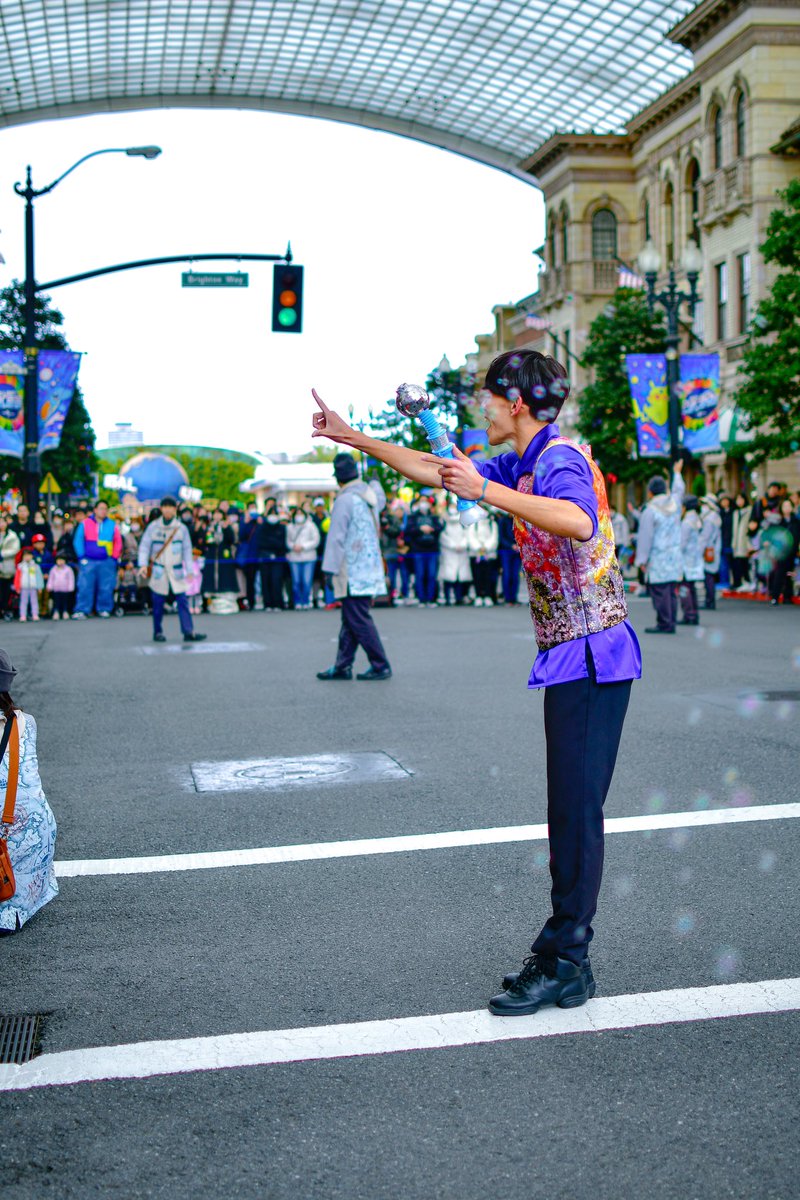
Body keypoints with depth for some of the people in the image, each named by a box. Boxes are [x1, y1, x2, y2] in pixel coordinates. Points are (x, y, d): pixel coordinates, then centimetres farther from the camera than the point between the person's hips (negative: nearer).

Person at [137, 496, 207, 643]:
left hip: (176, 571, 1)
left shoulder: (181, 528, 4)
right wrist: (143, 564, -12)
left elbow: (187, 549, 7)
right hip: (158, 571, -1)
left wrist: (189, 570, 0)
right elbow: (144, 546, 1)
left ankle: (188, 632, -7)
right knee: (158, 603, 2)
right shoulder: (153, 527, 2)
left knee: (182, 601, -5)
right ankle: (158, 632, 13)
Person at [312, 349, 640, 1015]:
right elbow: (437, 470, 25)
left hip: (591, 659, -10)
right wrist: (354, 437, 26)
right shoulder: (525, 465, 16)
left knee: (576, 811, -8)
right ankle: (566, 959, 18)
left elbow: (580, 522, -37)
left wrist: (486, 490, -38)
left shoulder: (561, 459, -14)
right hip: (570, 661, 10)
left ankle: (562, 964, -3)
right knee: (571, 811, 11)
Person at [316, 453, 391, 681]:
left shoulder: (345, 500, -14)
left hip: (353, 571, -8)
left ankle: (380, 666, -4)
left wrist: (330, 569, -13)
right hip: (371, 567, 8)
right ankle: (342, 666, 15)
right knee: (350, 619, 12)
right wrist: (375, 483, 53)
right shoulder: (371, 494, 8)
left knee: (358, 620, -5)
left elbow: (336, 538, -15)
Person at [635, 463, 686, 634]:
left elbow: (645, 538, -9)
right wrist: (677, 473, 48)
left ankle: (664, 623, -9)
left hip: (658, 559, -7)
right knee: (671, 591, 8)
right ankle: (670, 623, 9)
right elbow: (679, 490, 32)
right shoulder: (674, 503, 8)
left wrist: (642, 560, -4)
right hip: (674, 555, 7)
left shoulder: (649, 511, -9)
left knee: (659, 592, -6)